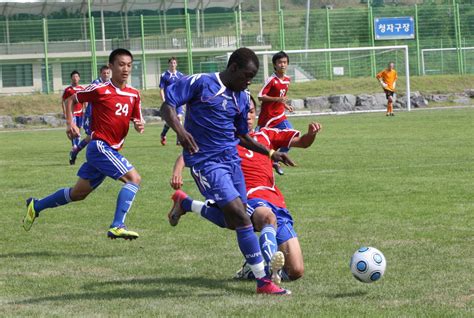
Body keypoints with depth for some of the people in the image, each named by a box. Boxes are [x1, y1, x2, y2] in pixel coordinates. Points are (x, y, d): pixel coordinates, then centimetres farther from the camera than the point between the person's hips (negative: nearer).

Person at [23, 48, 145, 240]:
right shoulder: (100, 90, -9)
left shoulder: (134, 95, 7)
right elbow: (71, 100, 5)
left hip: (112, 151, 7)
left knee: (78, 193, 17)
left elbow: (137, 120, 17)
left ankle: (36, 206, 34)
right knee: (134, 178, -22)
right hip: (100, 147, -7)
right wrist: (70, 123, -8)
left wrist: (139, 126, -6)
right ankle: (117, 227, -26)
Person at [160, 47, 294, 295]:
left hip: (231, 159, 8)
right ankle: (262, 281, -9)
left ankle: (183, 203, 34)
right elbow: (168, 105, -10)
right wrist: (180, 131, -27)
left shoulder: (242, 98, 12)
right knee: (240, 216, -15)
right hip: (205, 161, -8)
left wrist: (270, 153, 17)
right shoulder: (200, 83, -8)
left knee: (234, 221, 9)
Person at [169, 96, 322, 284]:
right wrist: (177, 172, -15)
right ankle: (271, 267, -64)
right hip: (249, 198, -5)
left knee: (296, 272, -5)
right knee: (269, 217, -44)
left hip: (276, 202, 5)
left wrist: (311, 134, -7)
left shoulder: (266, 135, 23)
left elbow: (302, 142, 17)